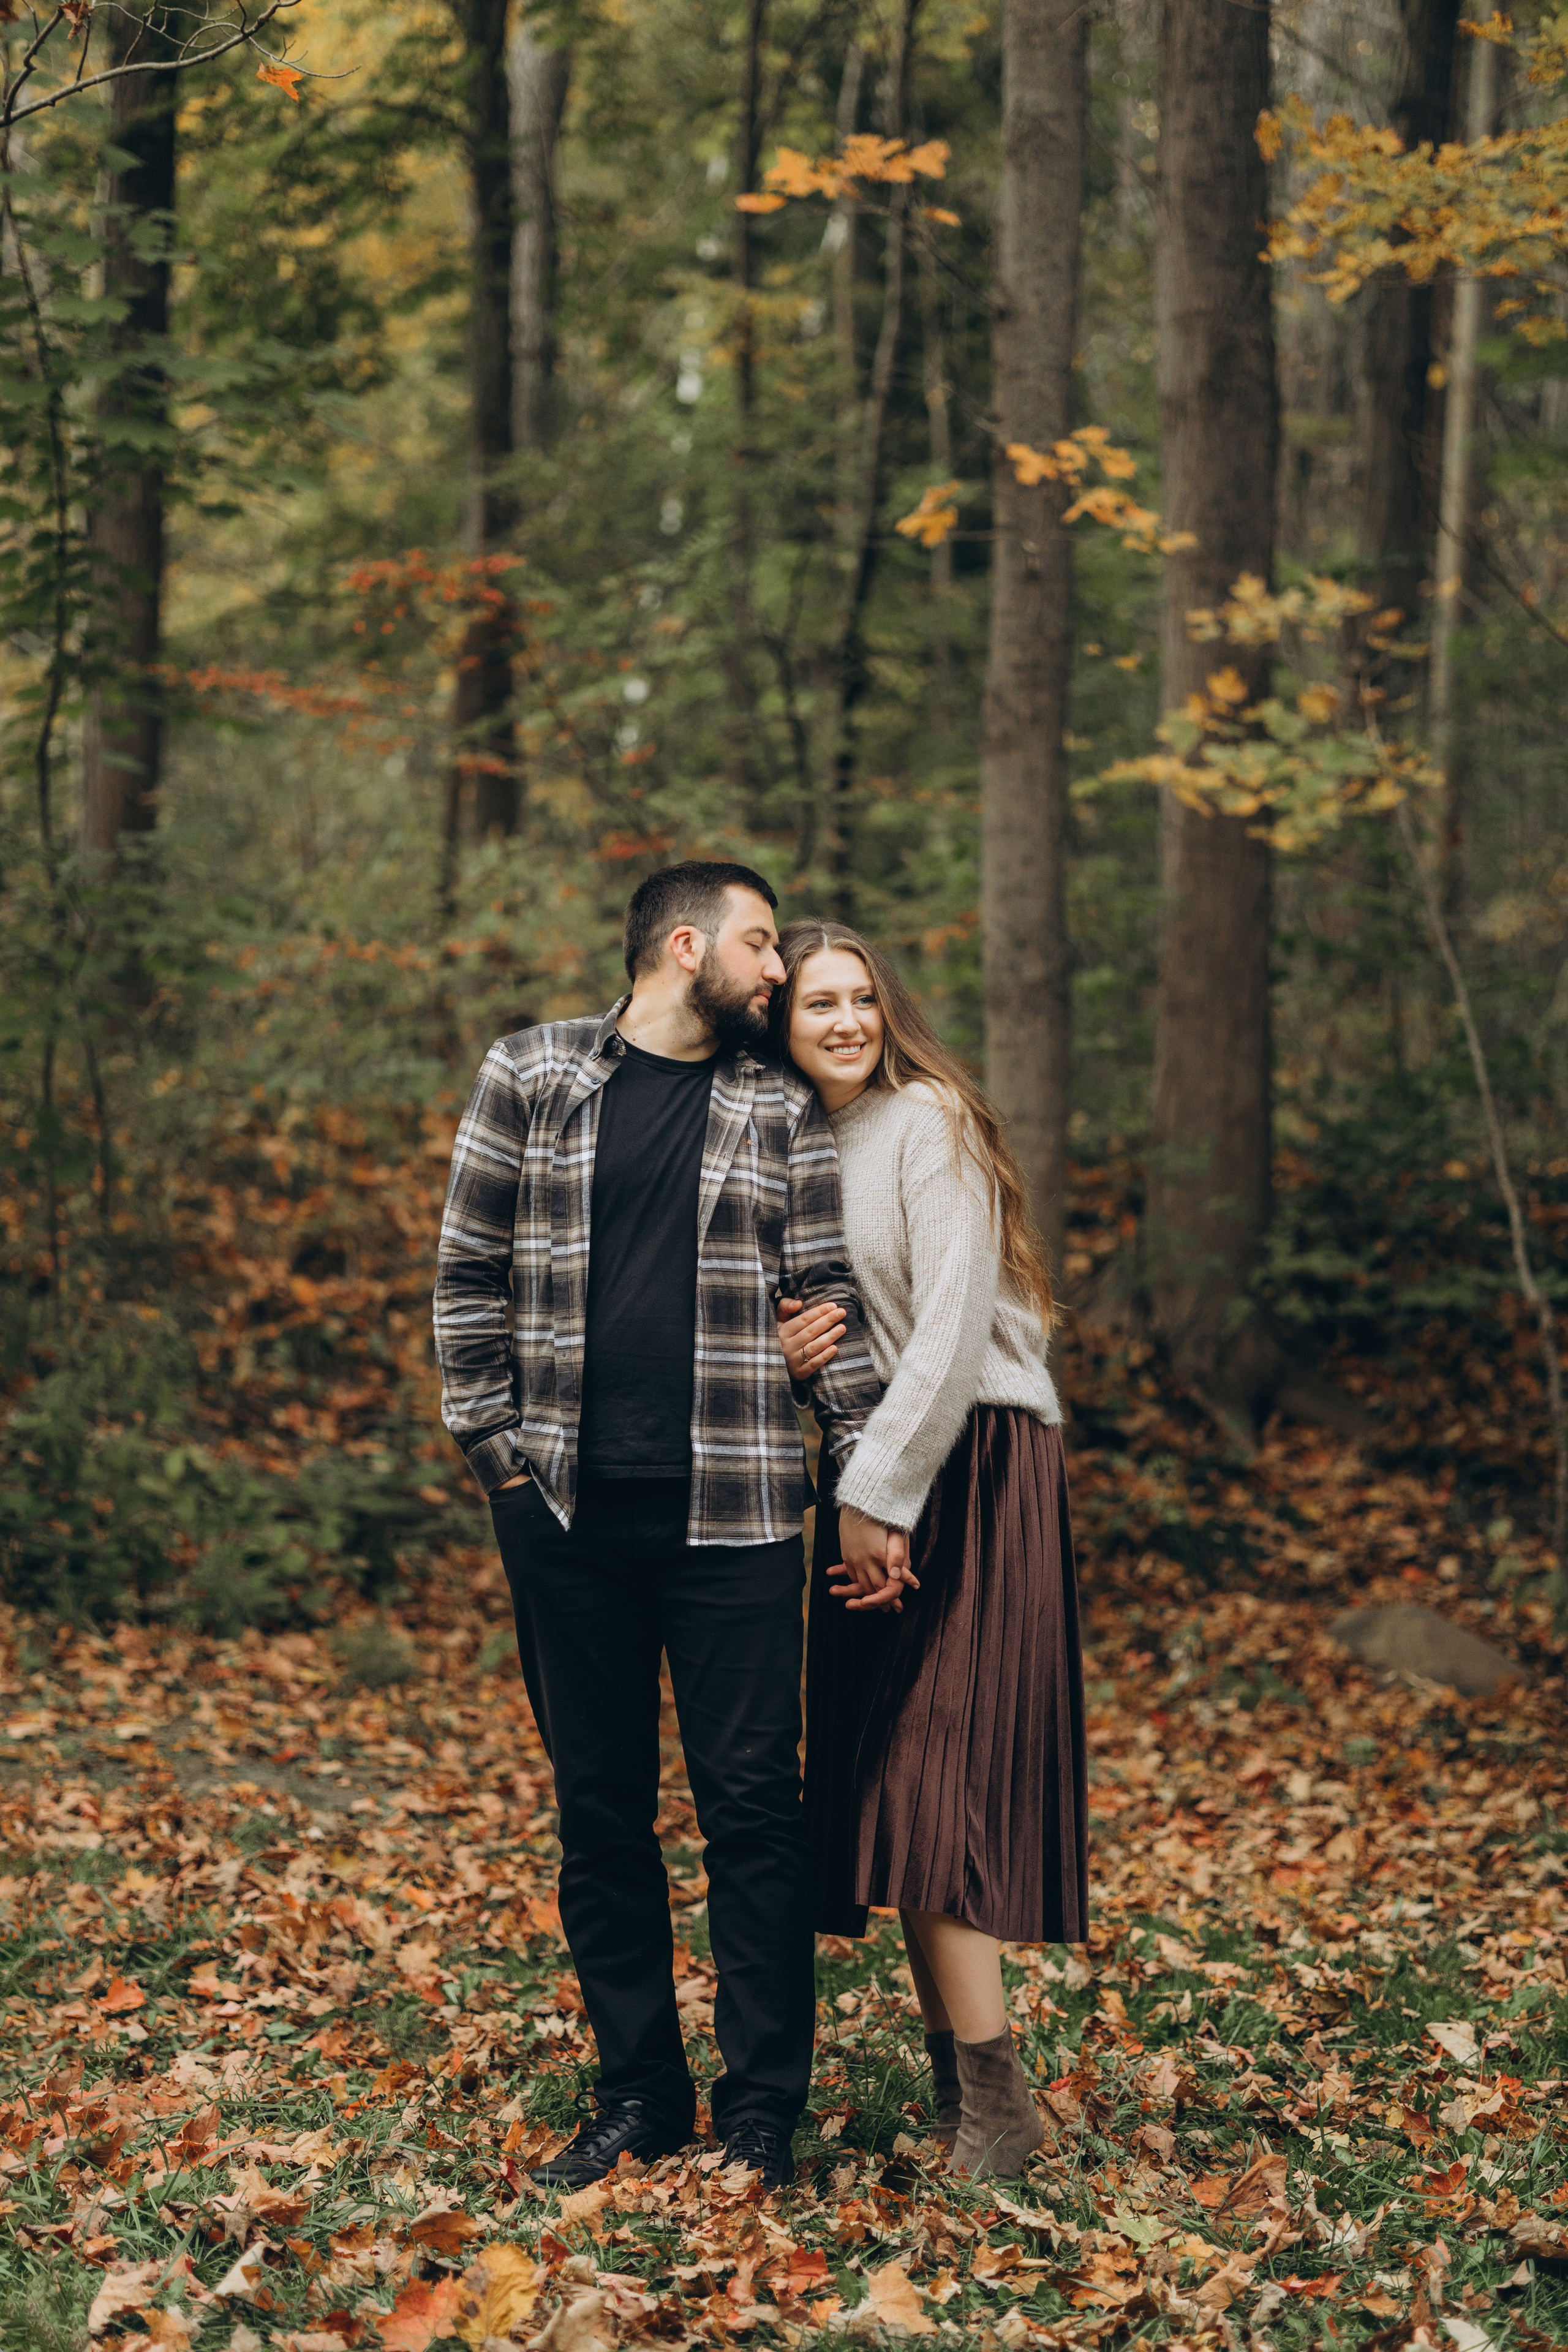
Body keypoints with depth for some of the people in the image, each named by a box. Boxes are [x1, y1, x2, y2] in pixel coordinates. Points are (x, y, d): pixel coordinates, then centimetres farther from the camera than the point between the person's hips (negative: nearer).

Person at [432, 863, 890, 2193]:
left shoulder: (782, 1112, 7)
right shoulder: (530, 1077, 5)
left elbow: (828, 1299, 5)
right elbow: (469, 1274, 7)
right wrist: (494, 1443, 2)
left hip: (731, 1518, 0)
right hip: (567, 1511, 1)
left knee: (753, 1808, -1)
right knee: (601, 1810, 9)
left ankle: (763, 2112, 9)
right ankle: (639, 2096, 21)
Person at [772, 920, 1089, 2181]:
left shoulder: (928, 1124, -9)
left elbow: (953, 1326, -16)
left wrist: (883, 1496, -17)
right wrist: (791, 1345, -7)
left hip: (974, 1466, -8)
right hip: (869, 1474, 8)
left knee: (931, 1779, -12)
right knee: (882, 1778, 5)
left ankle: (998, 2101, -6)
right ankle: (955, 2076, 12)